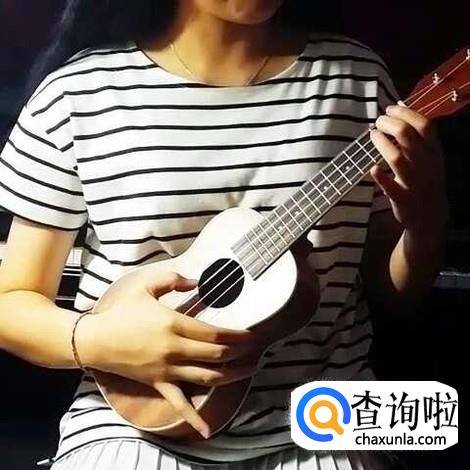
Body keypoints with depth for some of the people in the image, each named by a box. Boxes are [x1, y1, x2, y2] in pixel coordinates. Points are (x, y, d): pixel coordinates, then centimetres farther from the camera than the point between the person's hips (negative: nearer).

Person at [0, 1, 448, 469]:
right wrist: (95, 339, -19)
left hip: (320, 425, 2)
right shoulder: (78, 90, -5)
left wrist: (425, 217, -14)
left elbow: (391, 294, 7)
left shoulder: (358, 75, 1)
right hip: (137, 424, -1)